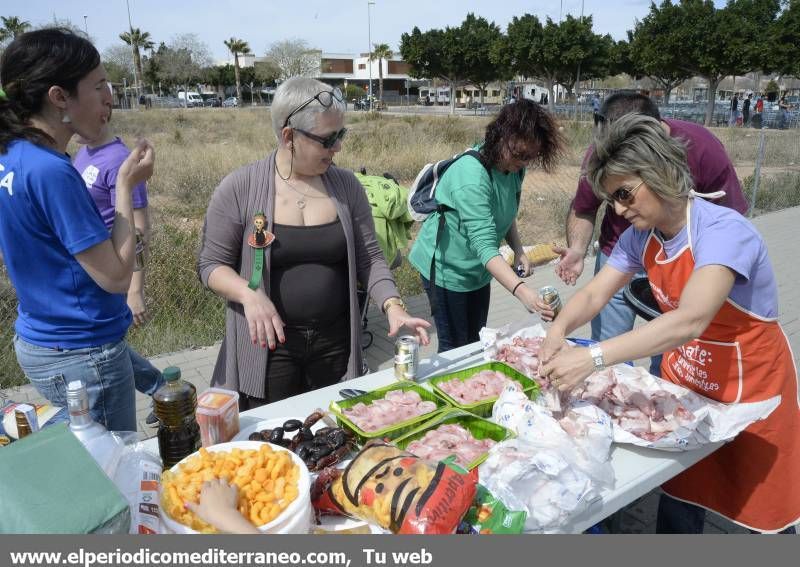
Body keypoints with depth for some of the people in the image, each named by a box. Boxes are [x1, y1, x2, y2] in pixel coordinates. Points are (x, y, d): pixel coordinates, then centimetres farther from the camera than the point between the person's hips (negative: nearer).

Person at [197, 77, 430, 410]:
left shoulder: (346, 185, -1)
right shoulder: (239, 189, -9)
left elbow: (369, 257, 2)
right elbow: (211, 263, -3)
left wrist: (393, 306, -13)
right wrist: (249, 293, -22)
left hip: (336, 343, 3)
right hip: (268, 343, -2)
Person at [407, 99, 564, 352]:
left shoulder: (514, 167, -4)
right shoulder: (472, 175, -31)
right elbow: (484, 245, -38)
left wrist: (518, 250, -4)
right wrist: (521, 291, -49)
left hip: (478, 270, 8)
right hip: (446, 268, -8)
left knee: (475, 342, 17)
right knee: (455, 349, 1)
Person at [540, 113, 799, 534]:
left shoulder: (723, 231, -29)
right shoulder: (640, 236, -8)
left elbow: (689, 321, -43)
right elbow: (594, 294, -10)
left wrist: (590, 359, -49)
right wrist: (558, 330, -32)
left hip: (749, 385, -5)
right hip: (686, 380, 5)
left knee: (764, 508, 14)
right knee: (678, 496, 13)